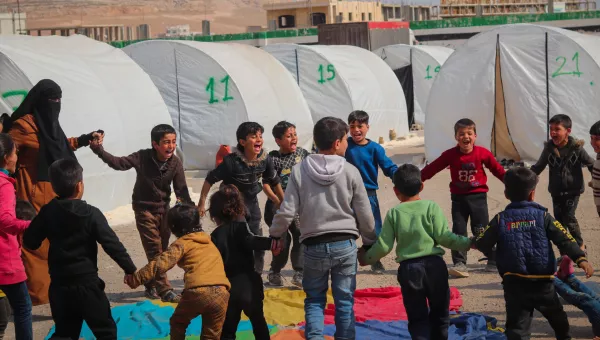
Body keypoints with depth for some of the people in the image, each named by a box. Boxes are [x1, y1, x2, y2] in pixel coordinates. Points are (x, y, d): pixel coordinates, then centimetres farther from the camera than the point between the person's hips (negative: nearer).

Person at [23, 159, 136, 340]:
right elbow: (112, 245, -13)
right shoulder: (91, 214, -11)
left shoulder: (47, 212, -2)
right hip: (86, 284, -4)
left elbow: (30, 242, 3)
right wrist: (131, 270, -7)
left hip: (59, 285, 4)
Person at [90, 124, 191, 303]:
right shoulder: (142, 158, -18)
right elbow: (118, 163, -17)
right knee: (154, 251, -9)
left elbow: (181, 190, -10)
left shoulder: (175, 163, -12)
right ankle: (165, 291, -13)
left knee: (162, 251, 11)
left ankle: (151, 286, 28)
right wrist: (99, 150, -27)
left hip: (163, 209, 4)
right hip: (144, 209, -4)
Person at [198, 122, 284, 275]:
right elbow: (210, 179, -17)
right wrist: (201, 204, -14)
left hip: (251, 201, 5)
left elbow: (274, 182, 5)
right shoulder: (231, 161, -26)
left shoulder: (265, 159, -12)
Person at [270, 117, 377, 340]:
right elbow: (365, 214, 0)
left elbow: (287, 211, -5)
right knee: (344, 300, 8)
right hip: (345, 244, 0)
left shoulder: (300, 170, -4)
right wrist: (369, 243, 16)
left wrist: (275, 235, 13)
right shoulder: (350, 171, -5)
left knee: (314, 299, 12)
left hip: (314, 246, 0)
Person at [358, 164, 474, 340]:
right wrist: (468, 243, 5)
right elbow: (443, 236, -7)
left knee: (417, 317, 5)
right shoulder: (431, 207, -1)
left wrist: (366, 258, 16)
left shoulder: (394, 213, 2)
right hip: (434, 265, 0)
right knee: (439, 313, 15)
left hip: (408, 268, 0)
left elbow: (384, 246, -1)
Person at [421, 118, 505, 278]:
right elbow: (432, 168, -4)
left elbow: (498, 170, 2)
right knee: (458, 230, 0)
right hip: (458, 197, 2)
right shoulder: (450, 155, -6)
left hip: (478, 197, -1)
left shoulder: (483, 153, -8)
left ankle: (494, 261, 17)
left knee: (481, 230, 2)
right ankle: (459, 264, 2)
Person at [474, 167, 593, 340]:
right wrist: (580, 258, -16)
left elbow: (482, 245, 2)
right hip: (543, 282, 0)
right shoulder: (542, 216, 0)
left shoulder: (500, 220, 2)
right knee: (558, 319, 24)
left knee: (517, 326, -1)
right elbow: (564, 238, -9)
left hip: (514, 285, 0)